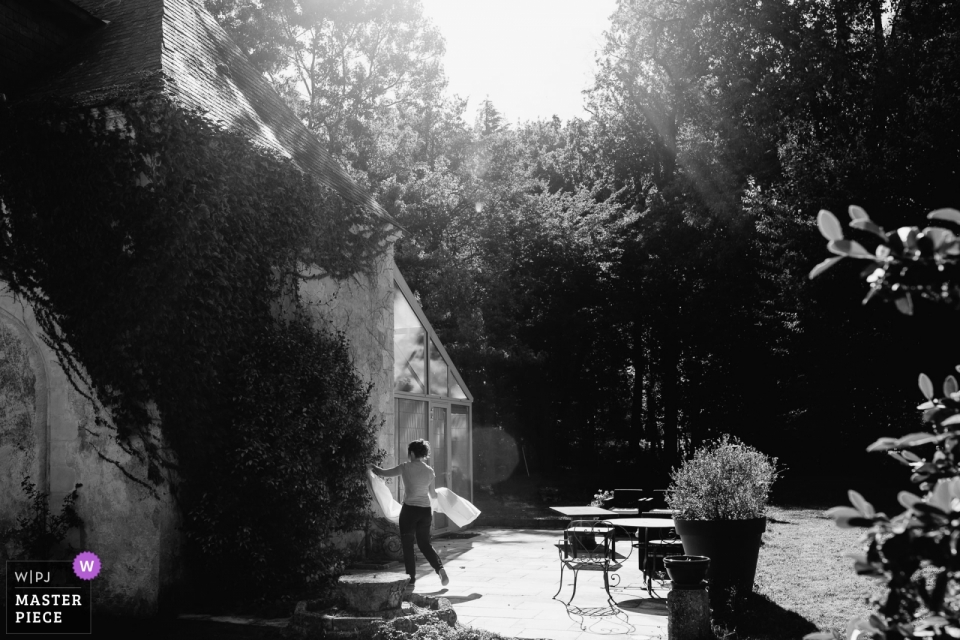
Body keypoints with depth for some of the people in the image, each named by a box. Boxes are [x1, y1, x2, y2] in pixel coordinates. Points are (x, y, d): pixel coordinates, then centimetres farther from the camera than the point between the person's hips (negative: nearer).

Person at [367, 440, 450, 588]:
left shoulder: (406, 467, -6)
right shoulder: (430, 471, 5)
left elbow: (383, 473, 1)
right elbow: (433, 495, 12)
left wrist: (372, 467, 21)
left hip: (409, 509, -4)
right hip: (426, 510, 4)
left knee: (407, 545, 9)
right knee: (425, 543, 16)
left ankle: (412, 578, 11)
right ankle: (440, 568, -5)